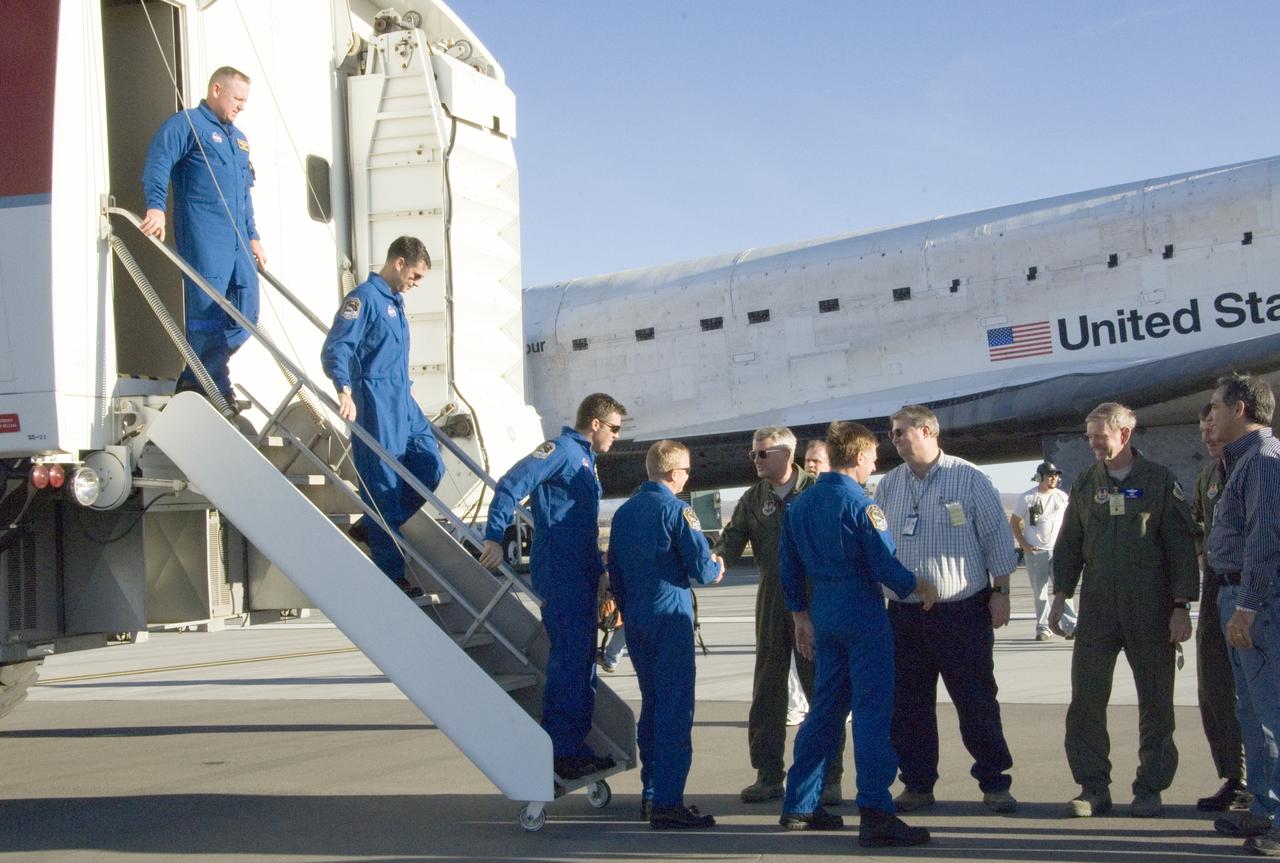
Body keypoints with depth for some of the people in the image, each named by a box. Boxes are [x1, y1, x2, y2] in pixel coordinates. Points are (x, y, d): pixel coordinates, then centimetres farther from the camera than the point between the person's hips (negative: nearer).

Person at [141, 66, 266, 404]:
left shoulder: (239, 139, 27)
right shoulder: (186, 124, 0)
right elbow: (157, 164, -14)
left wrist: (253, 236, 26)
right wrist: (156, 206, -28)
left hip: (238, 241, 8)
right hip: (203, 237, -8)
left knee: (244, 318, 3)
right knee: (208, 316, -9)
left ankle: (195, 379, 13)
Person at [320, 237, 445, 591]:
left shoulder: (395, 300, 18)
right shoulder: (364, 297, -11)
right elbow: (335, 349, -20)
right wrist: (344, 390, -34)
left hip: (403, 402, 9)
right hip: (376, 403, -9)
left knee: (430, 468, 8)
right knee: (384, 484, -5)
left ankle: (373, 526, 23)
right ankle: (390, 573, 1)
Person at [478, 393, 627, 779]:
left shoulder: (585, 459, 22)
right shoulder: (561, 450, -8)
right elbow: (511, 485, -20)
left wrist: (601, 572, 31)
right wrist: (494, 537, -27)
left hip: (582, 578, 10)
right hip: (560, 577, -10)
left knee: (582, 662, 13)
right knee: (568, 661, -10)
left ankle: (576, 747, 20)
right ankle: (560, 753, -5)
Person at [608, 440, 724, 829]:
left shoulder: (624, 512, 11)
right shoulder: (676, 509, -10)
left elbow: (614, 571, 16)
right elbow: (701, 567, -13)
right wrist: (716, 572, 9)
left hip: (636, 620, 8)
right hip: (671, 617, -8)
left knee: (651, 704, 17)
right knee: (676, 708, -6)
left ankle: (651, 793, 21)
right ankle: (667, 802, -10)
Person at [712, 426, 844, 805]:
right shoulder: (753, 499, 8)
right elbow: (733, 537, 0)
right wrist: (719, 560, -22)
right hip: (772, 600, 4)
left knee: (820, 685, 0)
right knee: (767, 686, 7)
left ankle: (829, 776, 8)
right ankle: (768, 773, 15)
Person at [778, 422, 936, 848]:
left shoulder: (800, 504, 9)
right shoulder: (861, 504, -12)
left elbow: (790, 569, 14)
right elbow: (885, 566, -14)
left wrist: (801, 616, 23)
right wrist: (919, 586, 3)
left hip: (824, 617, 7)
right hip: (864, 618, -7)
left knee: (826, 709, 16)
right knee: (872, 713, -6)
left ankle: (799, 805, 20)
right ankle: (875, 815, -10)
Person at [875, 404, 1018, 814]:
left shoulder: (970, 480, -3)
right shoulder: (887, 486, 10)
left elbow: (996, 538, -2)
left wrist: (1001, 592, -6)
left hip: (963, 611, -4)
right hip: (905, 613, 4)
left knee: (977, 702, 0)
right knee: (908, 704, 6)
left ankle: (994, 783, 11)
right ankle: (917, 784, 17)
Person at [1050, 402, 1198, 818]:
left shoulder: (1160, 481, -1)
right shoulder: (1085, 484, 10)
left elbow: (1181, 546, -2)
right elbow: (1069, 545, 15)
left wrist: (1181, 605, -7)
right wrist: (1060, 595, 7)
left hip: (1150, 611, -3)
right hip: (1097, 609, 3)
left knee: (1155, 702, 3)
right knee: (1086, 700, -1)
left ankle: (1150, 788, 13)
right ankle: (1093, 787, 7)